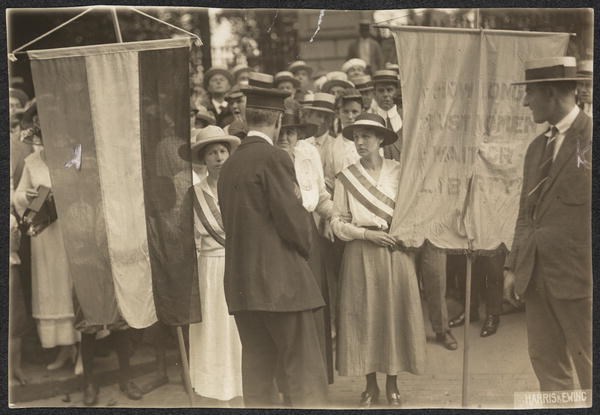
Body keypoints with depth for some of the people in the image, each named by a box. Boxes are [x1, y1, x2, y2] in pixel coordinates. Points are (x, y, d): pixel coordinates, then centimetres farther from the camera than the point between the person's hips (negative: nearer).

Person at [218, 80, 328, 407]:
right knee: (306, 375, -2)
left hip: (241, 280, 8)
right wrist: (304, 246, 7)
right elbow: (293, 222, -13)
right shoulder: (274, 158, -11)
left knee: (257, 372, 11)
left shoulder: (229, 164, 11)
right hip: (280, 279, -8)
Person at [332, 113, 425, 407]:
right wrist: (367, 233, -12)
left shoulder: (398, 171, 1)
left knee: (394, 313, 4)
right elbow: (338, 223, 0)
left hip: (395, 252, 0)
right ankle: (371, 385, 16)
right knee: (364, 316, 3)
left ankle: (392, 385, 17)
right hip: (361, 254, 0)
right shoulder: (346, 178, 1)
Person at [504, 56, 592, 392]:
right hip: (536, 276, 7)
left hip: (578, 276, -7)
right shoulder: (537, 147, 15)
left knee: (588, 369, 1)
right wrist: (513, 266, 13)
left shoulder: (590, 138, -8)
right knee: (547, 367, 11)